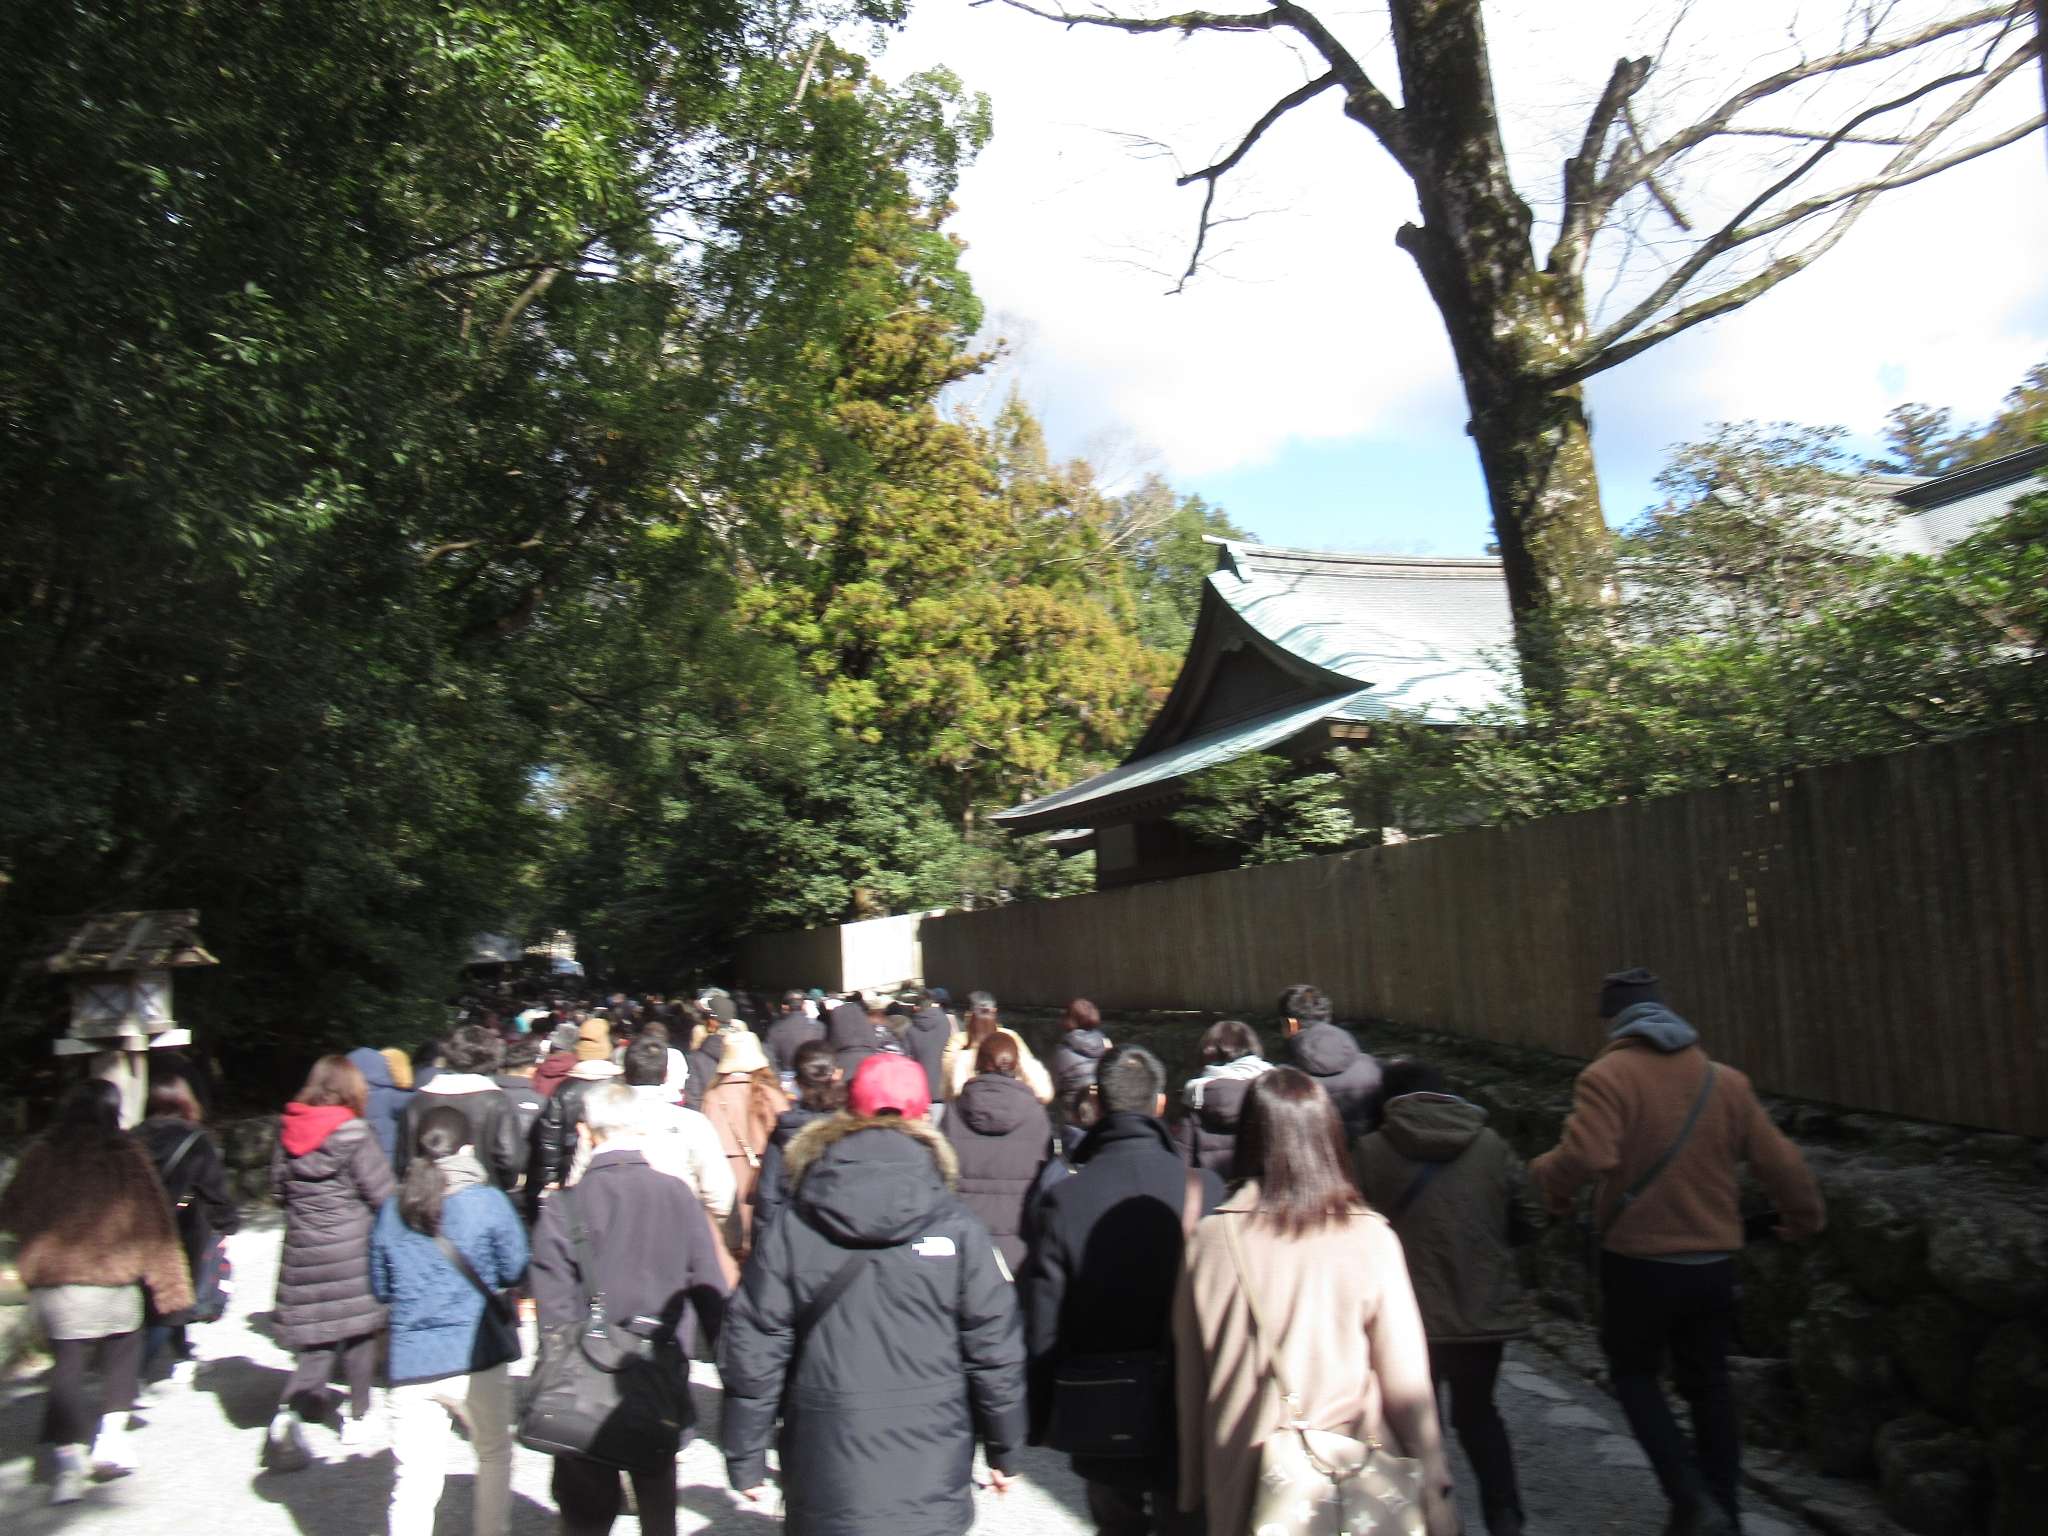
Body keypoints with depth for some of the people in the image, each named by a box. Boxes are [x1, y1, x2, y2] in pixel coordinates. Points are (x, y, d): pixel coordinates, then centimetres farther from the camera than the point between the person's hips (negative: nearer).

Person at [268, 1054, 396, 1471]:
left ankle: (290, 1410, 0)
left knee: (317, 1338, 11)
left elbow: (278, 1190, 12)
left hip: (303, 1249, 4)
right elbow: (382, 1193, -12)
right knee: (359, 1329, 11)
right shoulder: (352, 1133, -14)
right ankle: (357, 1416, 18)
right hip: (352, 1248, -4)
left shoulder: (288, 1131, 3)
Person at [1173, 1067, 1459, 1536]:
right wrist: (1435, 1498, 4)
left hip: (1240, 1492, 1)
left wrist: (1194, 1488, 13)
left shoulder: (1209, 1240, -9)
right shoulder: (1370, 1239, -13)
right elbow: (1407, 1382, -8)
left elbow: (1190, 1381, 0)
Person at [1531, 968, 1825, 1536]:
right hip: (1713, 1261, 5)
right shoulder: (1726, 1081, 3)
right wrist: (1805, 1214, 27)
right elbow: (1780, 1162, 7)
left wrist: (1545, 1173, -7)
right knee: (1708, 1385, 19)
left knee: (1634, 1373, 15)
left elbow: (1584, 1158, -28)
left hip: (1638, 1260, -5)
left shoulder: (1609, 1075, -14)